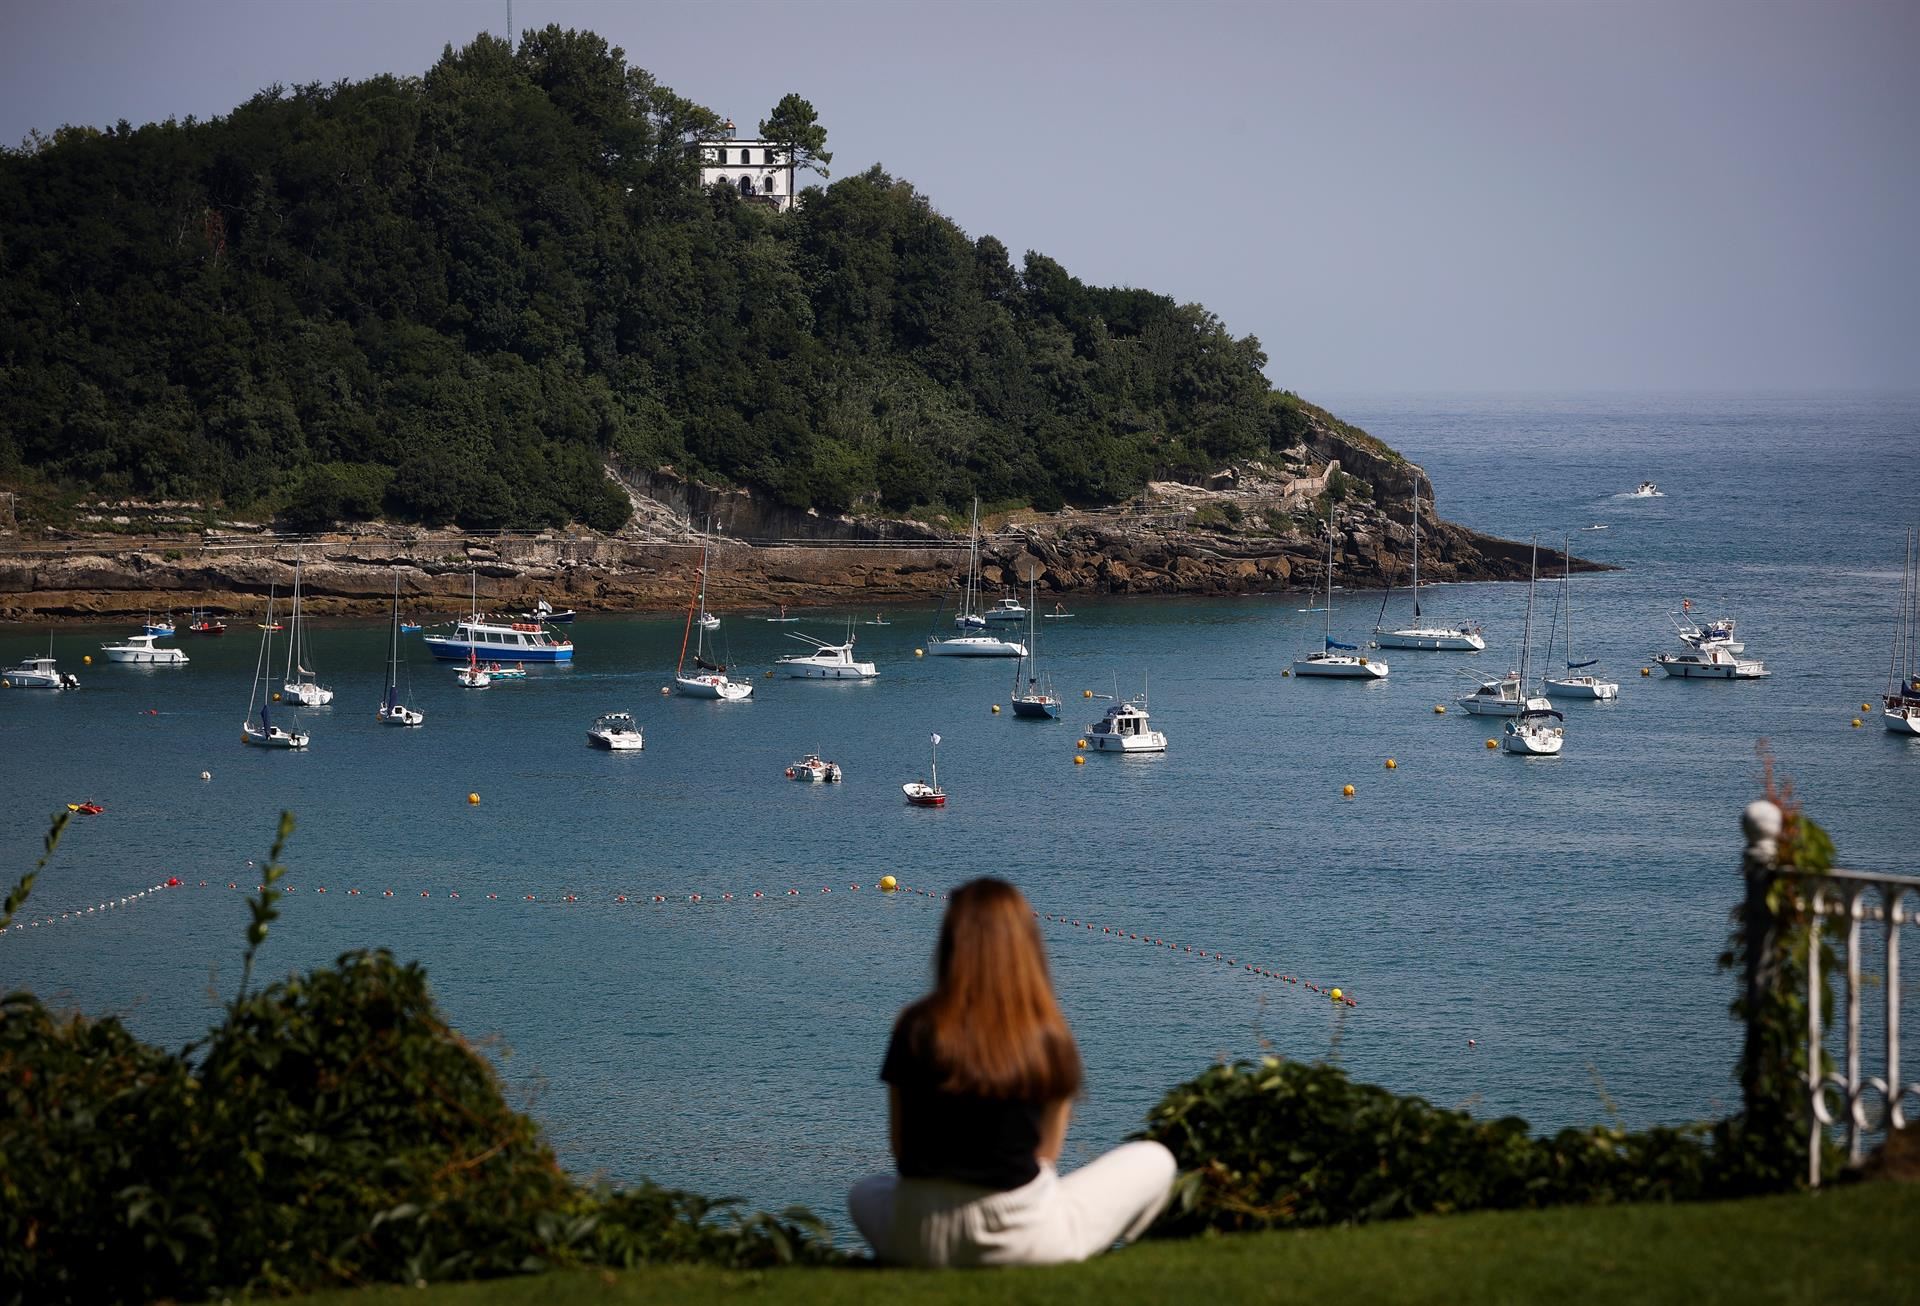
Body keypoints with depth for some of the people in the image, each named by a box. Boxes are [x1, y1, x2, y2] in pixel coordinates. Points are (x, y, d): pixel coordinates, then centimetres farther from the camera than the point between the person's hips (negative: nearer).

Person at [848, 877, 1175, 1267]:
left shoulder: (915, 1030, -5)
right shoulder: (1050, 1039, -7)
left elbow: (901, 1150, 2)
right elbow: (1045, 1156, 2)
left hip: (920, 1236, 2)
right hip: (1020, 1236, -2)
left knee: (864, 1194, 39)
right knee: (1155, 1161, 17)